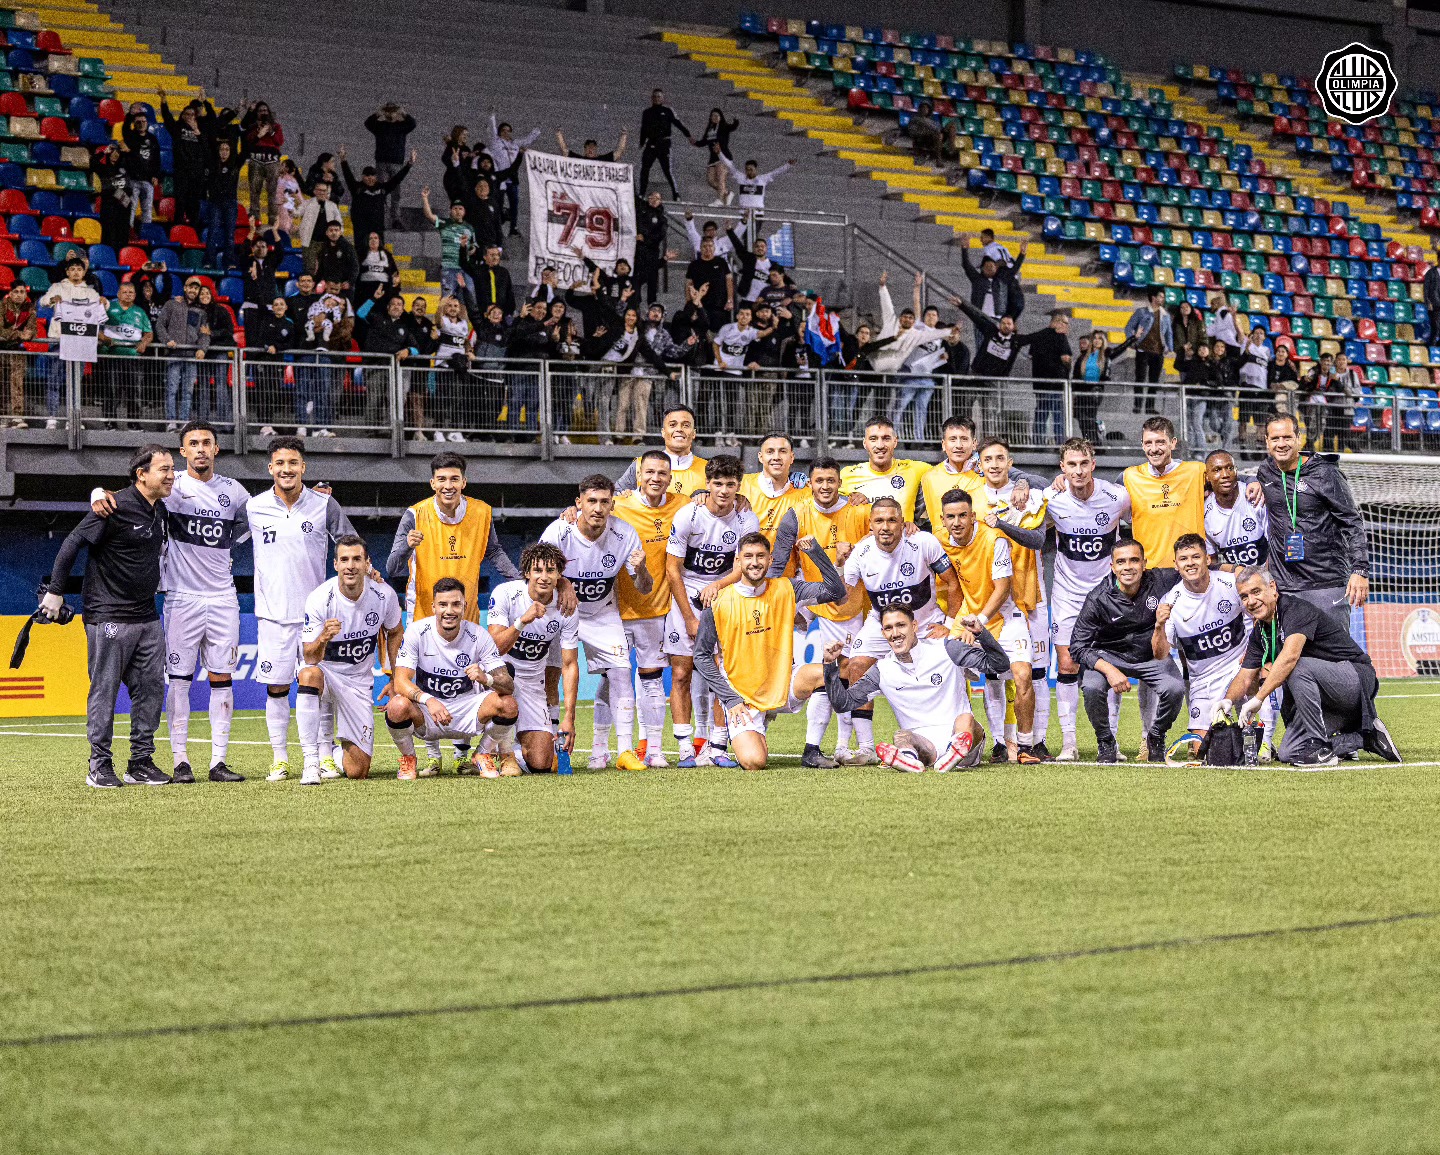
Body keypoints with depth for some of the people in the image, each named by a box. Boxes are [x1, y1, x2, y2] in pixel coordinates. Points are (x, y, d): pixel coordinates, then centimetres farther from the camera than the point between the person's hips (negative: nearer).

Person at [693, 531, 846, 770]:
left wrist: (814, 551, -14)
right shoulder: (719, 602, -8)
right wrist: (731, 698, -10)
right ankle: (752, 738, 17)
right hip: (743, 697, -2)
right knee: (754, 762, -23)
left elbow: (835, 591, -6)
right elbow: (702, 656, -3)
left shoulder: (785, 590, -1)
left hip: (783, 686, 2)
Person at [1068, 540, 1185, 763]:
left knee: (1175, 689, -26)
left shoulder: (1160, 581, -16)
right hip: (1110, 656, -1)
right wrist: (1109, 670, -31)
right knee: (1092, 688, -31)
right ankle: (1106, 744, -4)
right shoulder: (1098, 599, -19)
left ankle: (1156, 740, 4)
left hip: (1152, 656, 1)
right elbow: (1078, 647, -18)